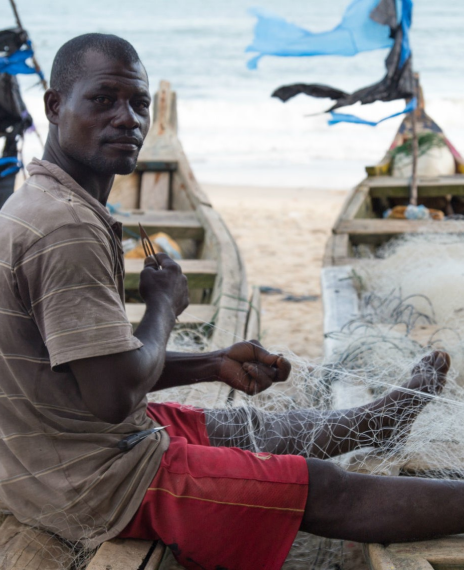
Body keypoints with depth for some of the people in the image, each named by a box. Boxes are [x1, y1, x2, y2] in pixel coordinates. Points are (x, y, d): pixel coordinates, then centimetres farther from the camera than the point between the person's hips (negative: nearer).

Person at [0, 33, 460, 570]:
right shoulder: (68, 229, -27)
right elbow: (115, 395, -27)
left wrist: (214, 365, 10)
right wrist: (163, 305, -10)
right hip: (102, 484, -10)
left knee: (260, 429, 27)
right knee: (326, 491, 0)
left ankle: (385, 415, 49)